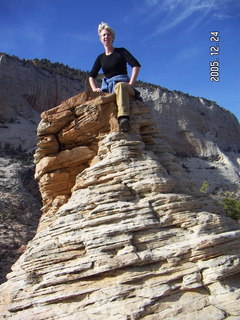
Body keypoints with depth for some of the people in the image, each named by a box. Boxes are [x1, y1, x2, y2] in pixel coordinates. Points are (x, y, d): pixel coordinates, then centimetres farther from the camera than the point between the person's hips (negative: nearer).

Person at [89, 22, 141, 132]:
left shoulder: (121, 52, 9)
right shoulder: (100, 58, 20)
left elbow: (136, 65, -5)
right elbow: (91, 76, 18)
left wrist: (130, 84, -17)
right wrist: (95, 89, -3)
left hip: (123, 84, -5)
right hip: (107, 88, 5)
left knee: (120, 86, -42)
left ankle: (123, 119, -62)